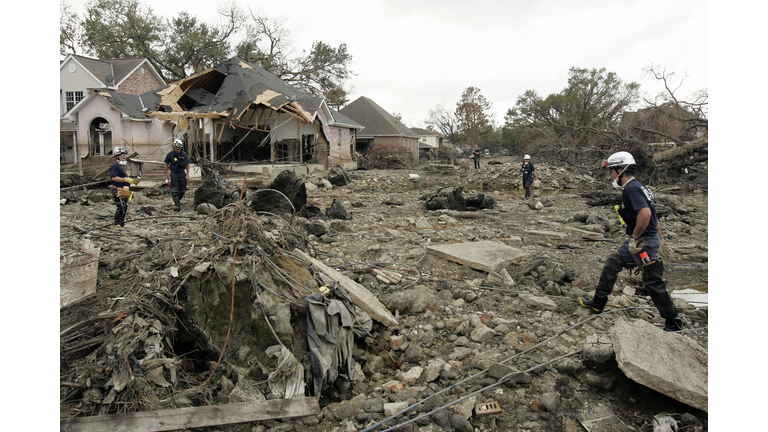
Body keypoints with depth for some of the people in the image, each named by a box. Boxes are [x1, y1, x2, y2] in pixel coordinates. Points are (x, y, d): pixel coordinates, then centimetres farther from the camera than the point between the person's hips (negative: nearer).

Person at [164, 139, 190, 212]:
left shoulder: (184, 154, 2)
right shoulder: (170, 154, -3)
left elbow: (187, 164, 8)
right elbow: (166, 165, 2)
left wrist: (187, 173, 1)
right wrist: (165, 175, 1)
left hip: (182, 174, 3)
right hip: (174, 174, -2)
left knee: (182, 189, 8)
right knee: (175, 190, -8)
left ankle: (178, 200, 33)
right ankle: (177, 205, -9)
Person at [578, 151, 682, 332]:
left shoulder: (631, 189, -19)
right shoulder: (637, 187, 13)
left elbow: (645, 213, -32)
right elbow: (653, 215, 17)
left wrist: (635, 237, -22)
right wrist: (659, 239, 22)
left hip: (644, 242, -11)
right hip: (640, 240, 11)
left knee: (654, 282, -1)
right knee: (612, 263, 15)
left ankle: (673, 322, 13)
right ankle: (598, 303, 25)